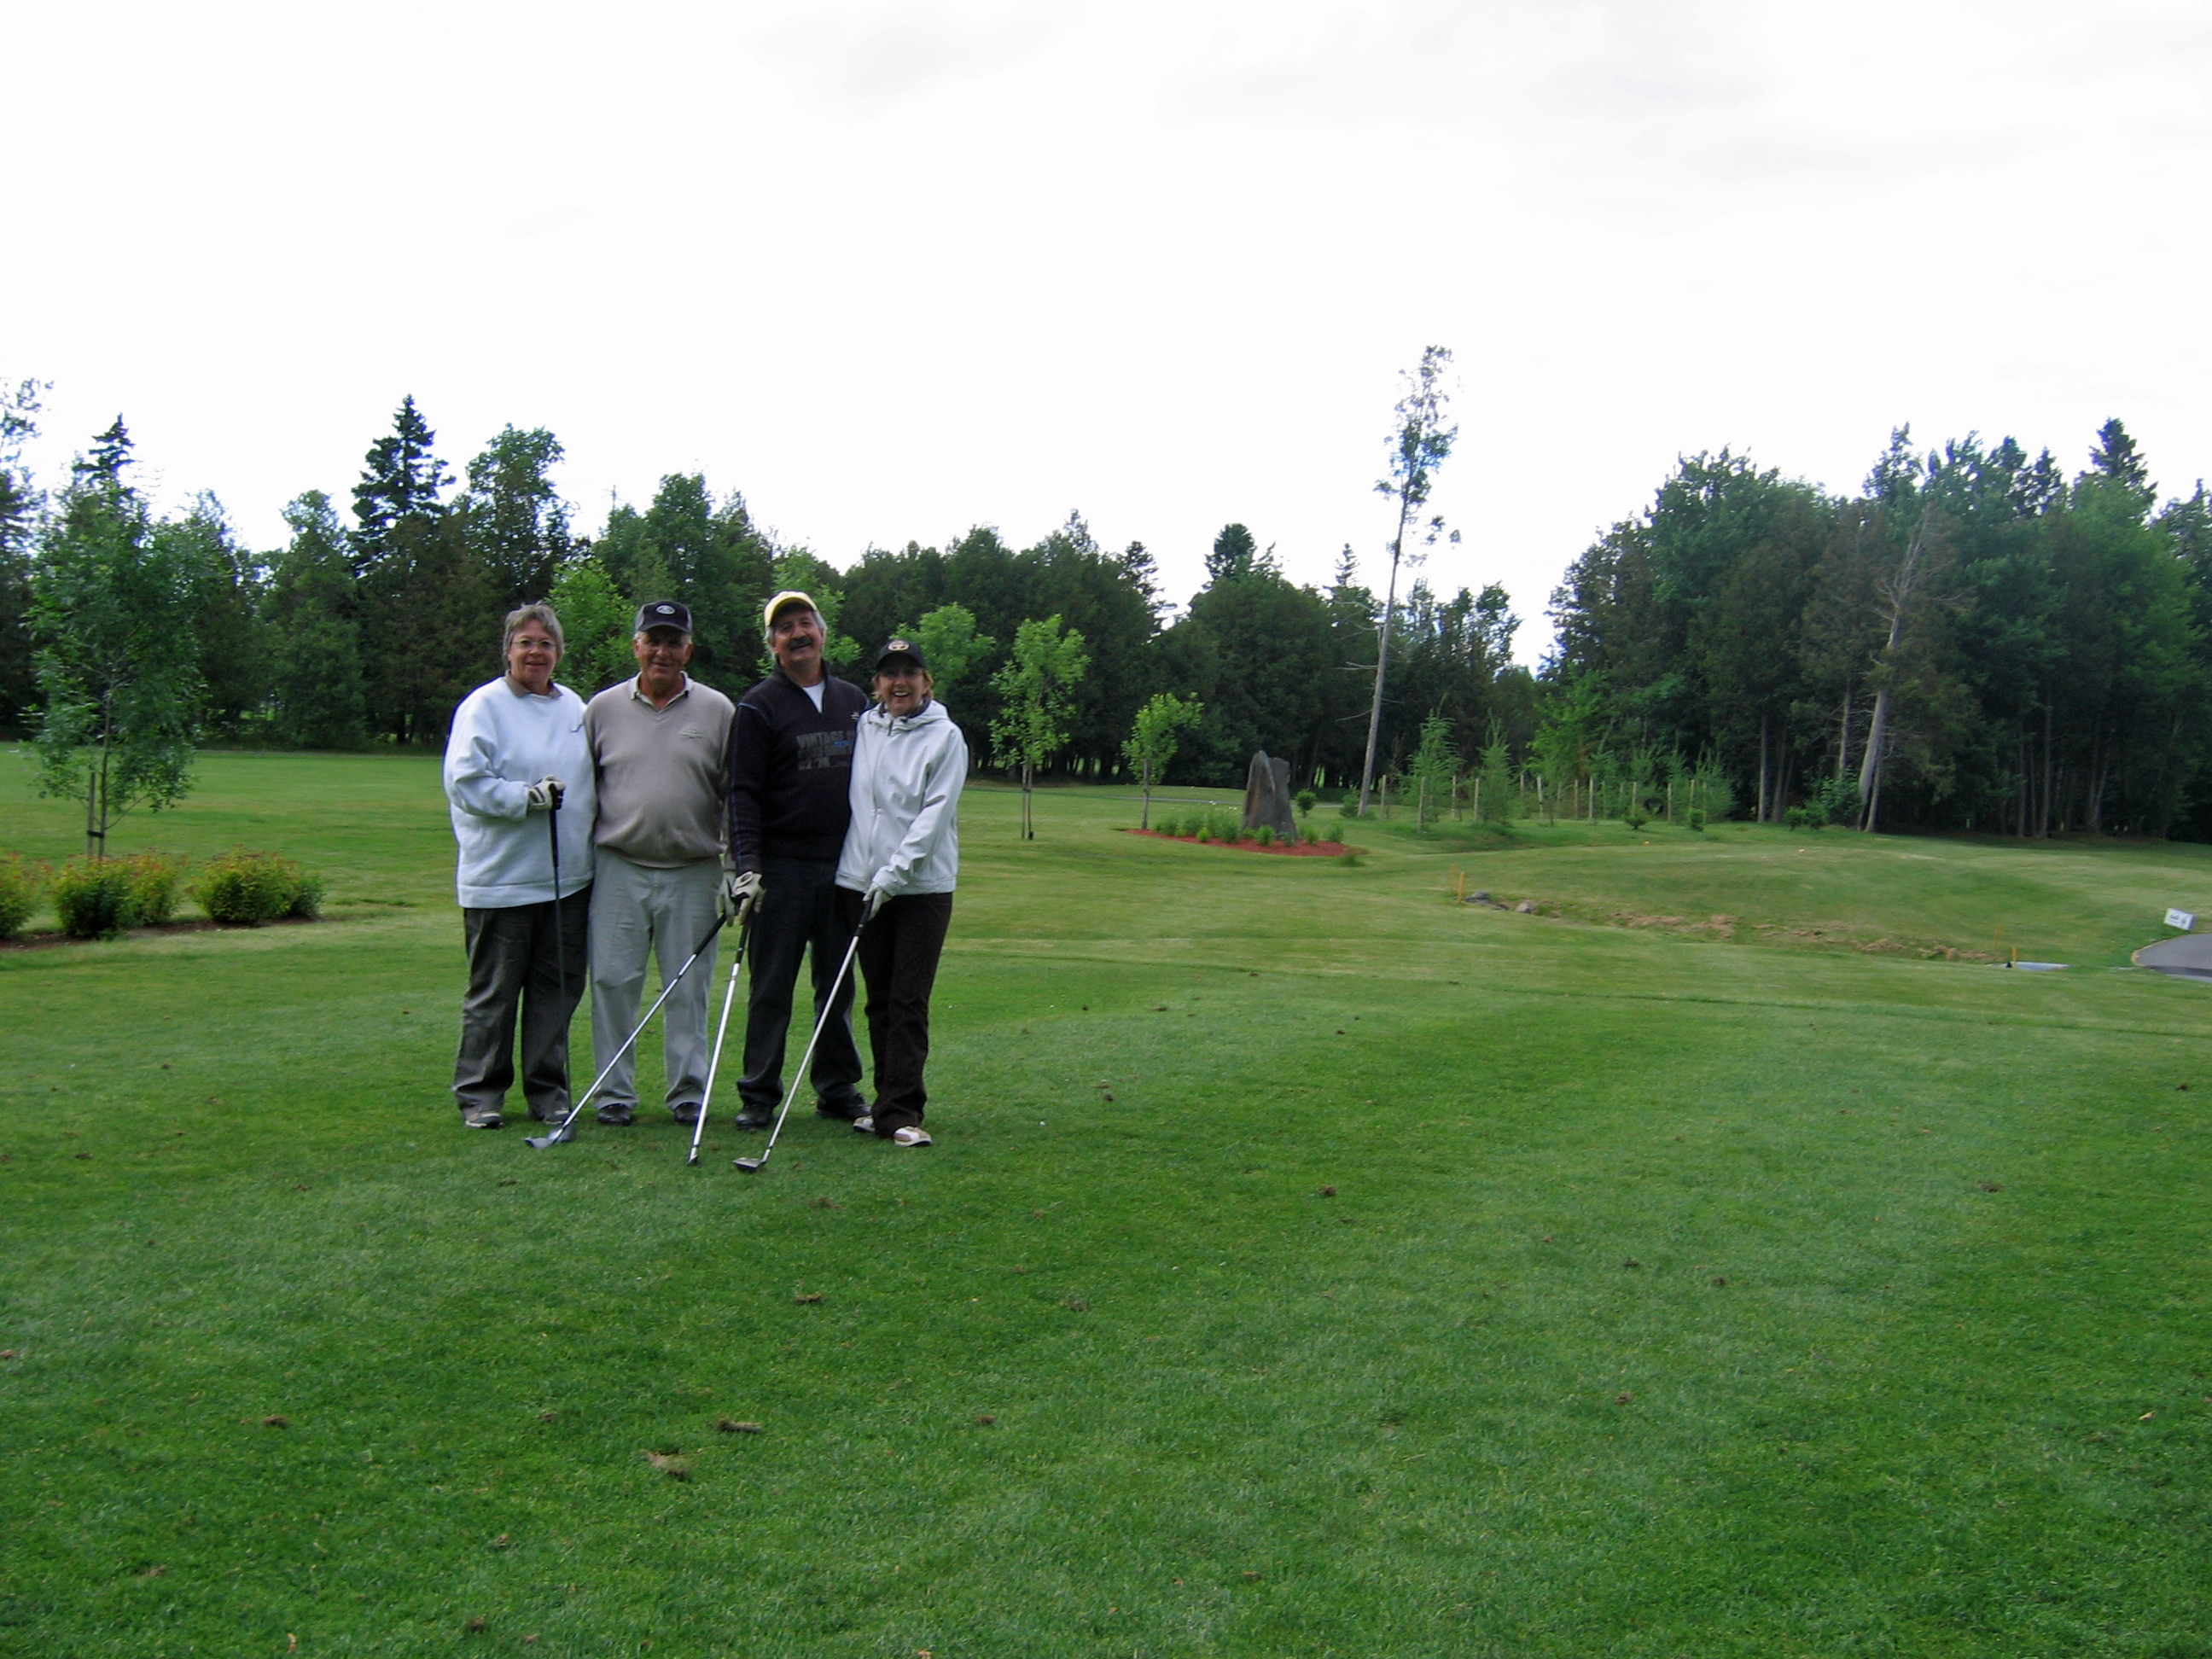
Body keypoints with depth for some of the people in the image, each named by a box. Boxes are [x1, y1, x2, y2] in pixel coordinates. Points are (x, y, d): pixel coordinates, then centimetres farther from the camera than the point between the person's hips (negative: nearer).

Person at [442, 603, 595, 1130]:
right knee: (492, 994, 2)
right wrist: (526, 796, -20)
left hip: (570, 879, 5)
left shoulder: (574, 707, 14)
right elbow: (464, 782, -11)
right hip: (500, 881, -5)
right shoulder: (483, 706, -3)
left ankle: (548, 1092, 19)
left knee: (558, 991, 9)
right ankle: (480, 1094, 13)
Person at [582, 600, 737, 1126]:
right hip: (618, 869, 1)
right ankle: (615, 1092, 13)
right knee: (612, 981, 2)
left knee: (688, 986, 5)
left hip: (693, 871, -1)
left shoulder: (716, 710, 5)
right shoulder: (603, 708, 7)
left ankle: (688, 1091, 15)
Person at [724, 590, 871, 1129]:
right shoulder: (758, 707, -1)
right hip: (782, 866, -4)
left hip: (844, 865, 4)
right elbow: (743, 793, -5)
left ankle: (839, 1088, 19)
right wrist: (746, 866, -15)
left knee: (839, 984, 10)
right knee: (771, 986, 1)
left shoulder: (854, 700, 13)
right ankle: (758, 1094, 10)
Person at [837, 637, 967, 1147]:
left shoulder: (945, 736, -1)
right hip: (861, 881, 4)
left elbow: (936, 812, -9)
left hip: (921, 887, -4)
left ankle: (899, 1112, -2)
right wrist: (868, 873, 8)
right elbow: (848, 801, 16)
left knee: (909, 1002, -5)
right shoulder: (861, 730, 9)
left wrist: (895, 872, -16)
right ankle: (891, 1102, 18)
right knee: (879, 1001, 9)